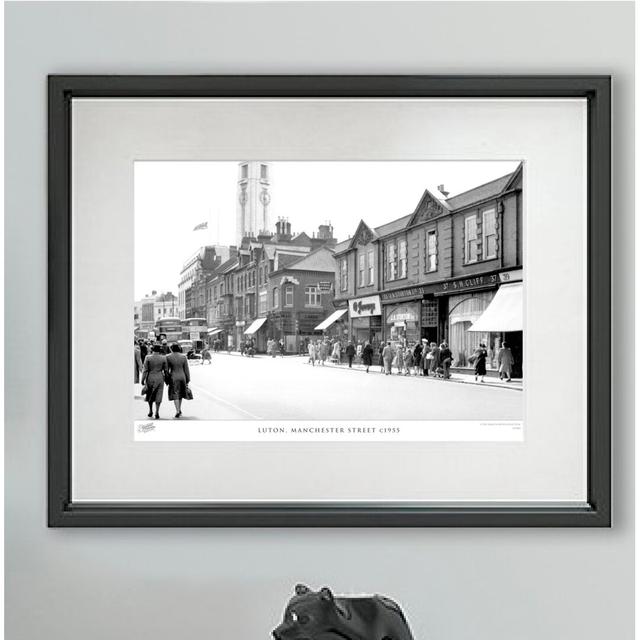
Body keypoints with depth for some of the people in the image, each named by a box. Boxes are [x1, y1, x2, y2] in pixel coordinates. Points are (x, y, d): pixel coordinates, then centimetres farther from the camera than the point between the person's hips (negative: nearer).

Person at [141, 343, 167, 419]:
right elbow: (165, 370, 0)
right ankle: (157, 412, -2)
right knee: (158, 395, 6)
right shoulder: (163, 358, -6)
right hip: (159, 378, 0)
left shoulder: (148, 357, -8)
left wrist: (142, 379, -2)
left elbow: (145, 369, -8)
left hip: (150, 378, 0)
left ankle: (150, 411, 24)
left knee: (150, 394, 19)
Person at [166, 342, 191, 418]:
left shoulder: (168, 357, -7)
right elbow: (186, 369, 1)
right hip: (182, 377, 2)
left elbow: (166, 369, -4)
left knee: (175, 395, 3)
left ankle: (178, 411, -6)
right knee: (181, 393, 18)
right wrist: (188, 379, 8)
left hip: (173, 377, -2)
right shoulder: (183, 357, -2)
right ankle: (179, 410, 26)